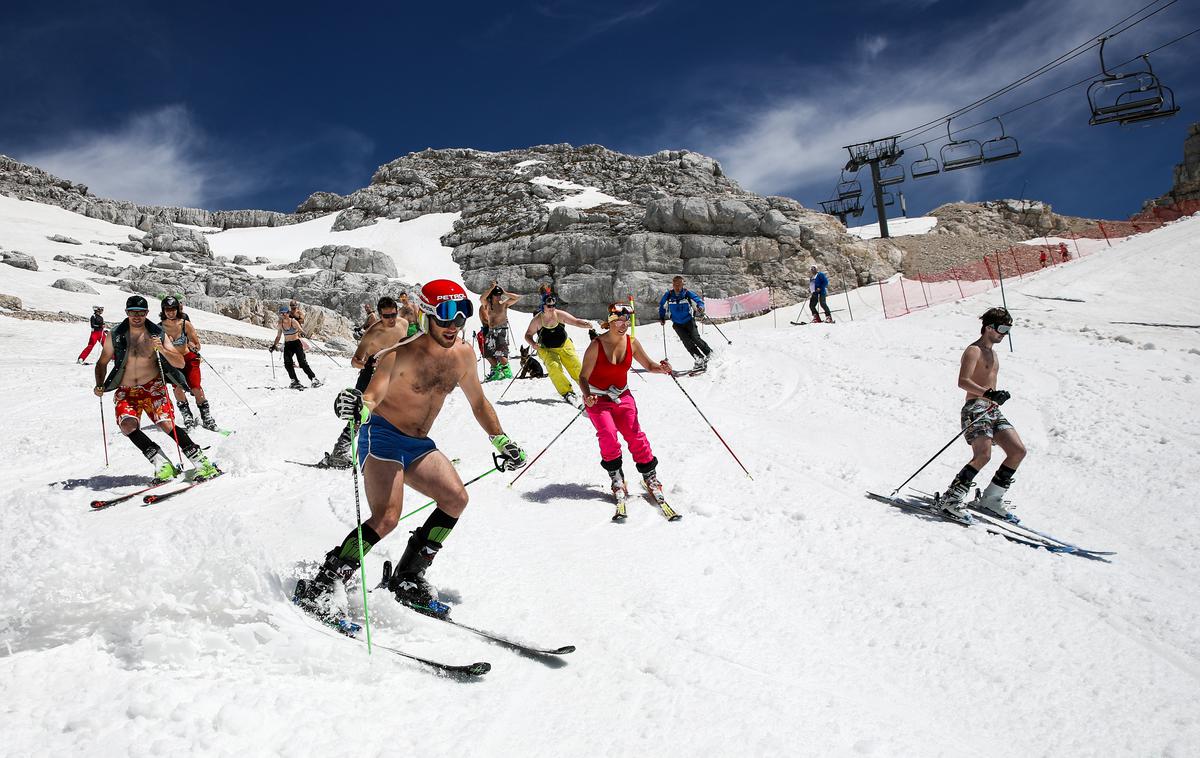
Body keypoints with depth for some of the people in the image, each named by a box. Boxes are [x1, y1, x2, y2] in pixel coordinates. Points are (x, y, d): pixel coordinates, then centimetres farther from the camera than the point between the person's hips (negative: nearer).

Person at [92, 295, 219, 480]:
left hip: (153, 387, -2)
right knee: (127, 425, -25)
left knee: (166, 424, -20)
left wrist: (161, 349, -25)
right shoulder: (116, 336, 0)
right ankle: (161, 463, -18)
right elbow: (102, 363, 13)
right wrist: (100, 385, -2)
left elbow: (181, 362, -8)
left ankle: (201, 462, -13)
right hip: (125, 392, 2)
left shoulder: (157, 334, -3)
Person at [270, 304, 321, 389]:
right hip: (287, 345, 4)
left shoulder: (294, 321, -10)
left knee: (302, 362, -13)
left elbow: (301, 331, -18)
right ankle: (295, 381, -10)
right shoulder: (280, 324, 3)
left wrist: (302, 333, -40)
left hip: (296, 343, -4)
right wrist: (274, 345, 10)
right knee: (287, 363, -15)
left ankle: (314, 379, -6)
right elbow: (278, 336, 16)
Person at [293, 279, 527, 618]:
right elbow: (373, 394, -31)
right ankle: (319, 587, -13)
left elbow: (478, 402, 15)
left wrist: (501, 441, 13)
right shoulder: (402, 354, -18)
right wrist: (359, 406, -54)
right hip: (383, 436, -7)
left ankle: (408, 578, 6)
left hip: (419, 444, 7)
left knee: (456, 499, -6)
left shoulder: (463, 354, 1)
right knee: (387, 516, -22)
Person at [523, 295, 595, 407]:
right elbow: (528, 335, -1)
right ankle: (567, 393, -22)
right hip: (547, 350, -2)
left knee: (576, 366, -11)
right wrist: (533, 344, -22)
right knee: (554, 367, -25)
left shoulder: (560, 315, -8)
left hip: (564, 346, 2)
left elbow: (576, 321, -11)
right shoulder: (537, 320, -10)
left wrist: (586, 325, -33)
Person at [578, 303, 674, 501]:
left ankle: (650, 473, 6)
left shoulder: (632, 343, -5)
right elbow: (583, 376, -17)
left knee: (634, 434, -8)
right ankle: (615, 475, -1)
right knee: (608, 434, -20)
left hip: (622, 396, 3)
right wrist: (587, 396, -36)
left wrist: (662, 368, -16)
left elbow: (648, 365, 6)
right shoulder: (596, 345, -18)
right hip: (597, 399, -3)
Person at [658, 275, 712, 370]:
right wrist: (662, 317, 7)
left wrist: (700, 307, -31)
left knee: (695, 338, -17)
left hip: (689, 321, -1)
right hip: (677, 324, 1)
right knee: (687, 341, -15)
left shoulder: (687, 293, -12)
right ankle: (700, 359, -11)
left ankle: (709, 353, 3)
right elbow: (662, 306, 12)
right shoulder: (668, 295, -6)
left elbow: (698, 301, -9)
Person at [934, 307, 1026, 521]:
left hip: (993, 410, 9)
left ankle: (991, 499, 8)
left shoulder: (992, 352, 23)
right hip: (976, 408, -9)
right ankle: (950, 499, -19)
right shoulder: (974, 350, -6)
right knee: (983, 455, -25)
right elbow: (963, 381, -21)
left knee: (1018, 451, 0)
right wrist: (988, 393, -32)